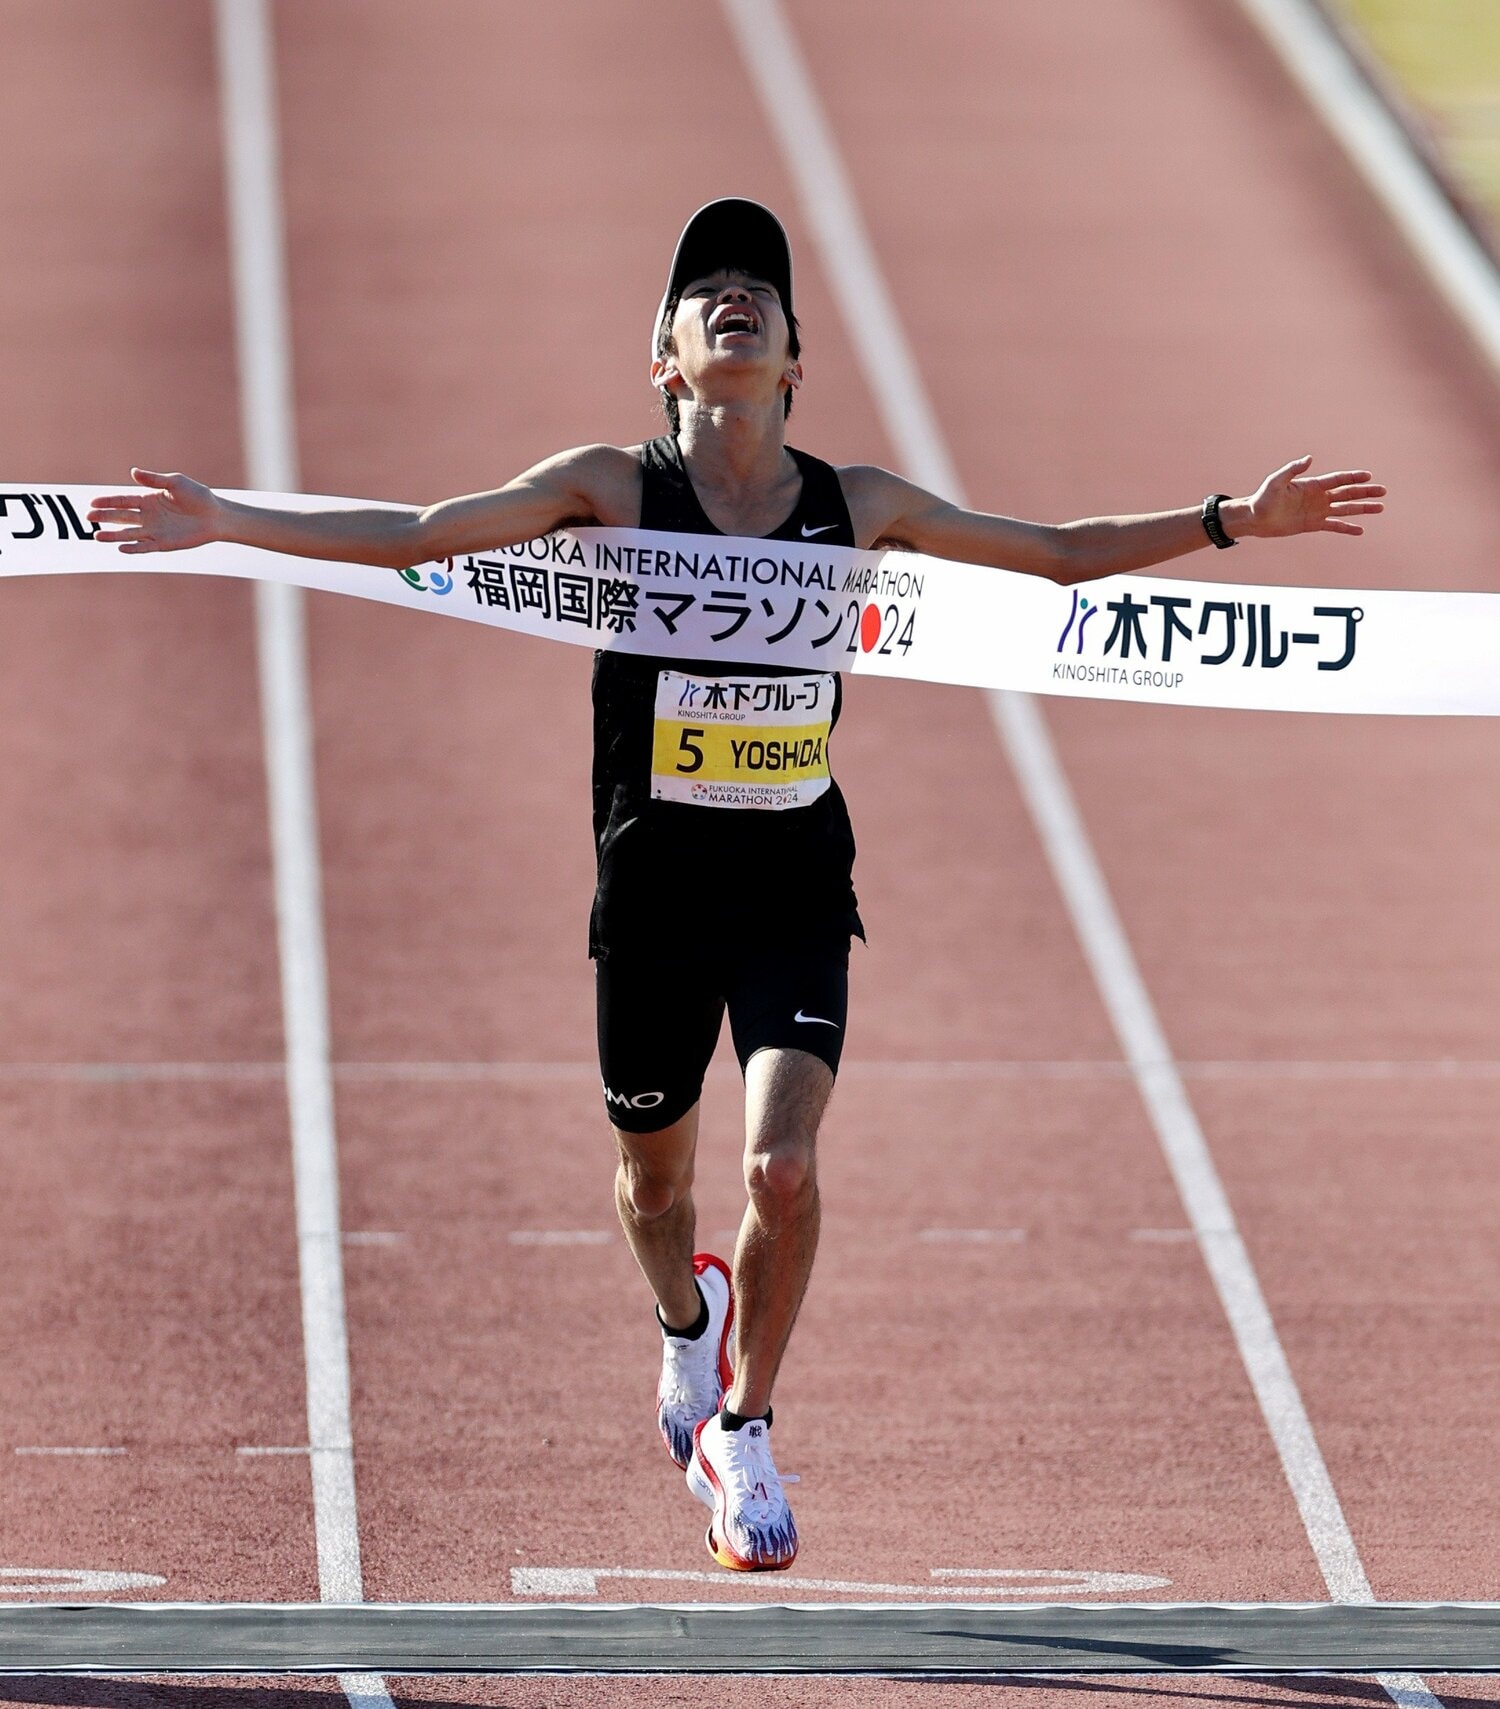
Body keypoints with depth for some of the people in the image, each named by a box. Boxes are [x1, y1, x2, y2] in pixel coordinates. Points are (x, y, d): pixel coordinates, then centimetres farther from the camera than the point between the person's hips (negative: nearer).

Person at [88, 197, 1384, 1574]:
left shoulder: (855, 507, 2)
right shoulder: (616, 489, -4)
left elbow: (1065, 553, 12)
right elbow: (413, 537, -6)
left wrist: (1233, 522, 8)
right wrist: (225, 522, -13)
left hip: (796, 890, 0)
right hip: (655, 889, 0)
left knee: (784, 1166, -18)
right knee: (654, 1171, 16)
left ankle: (742, 1436, 2)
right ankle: (688, 1325, 52)